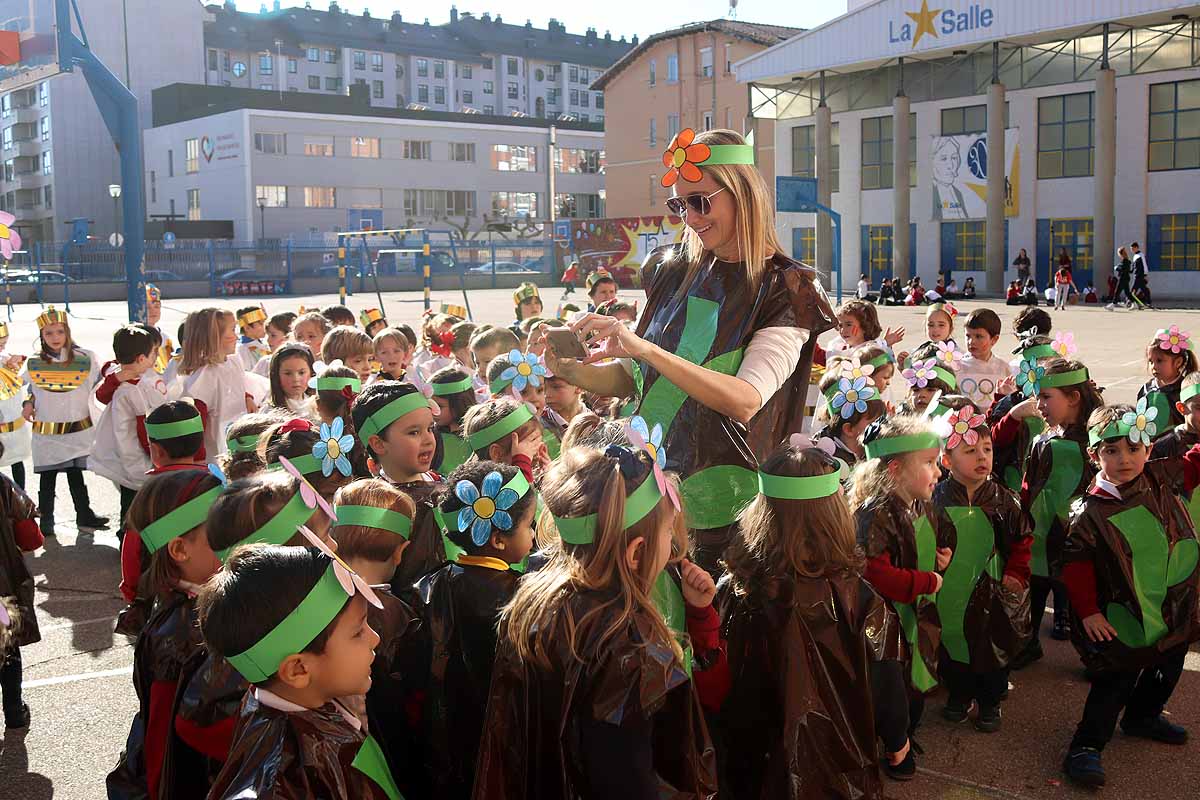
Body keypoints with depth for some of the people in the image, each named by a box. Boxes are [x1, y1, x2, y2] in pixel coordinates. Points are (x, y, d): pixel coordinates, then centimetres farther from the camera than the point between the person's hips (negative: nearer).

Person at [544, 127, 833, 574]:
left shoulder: (783, 290, -9)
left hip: (724, 505, -4)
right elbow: (633, 379, 12)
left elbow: (745, 400, -23)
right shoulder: (672, 272, 6)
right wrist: (574, 372, -8)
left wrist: (644, 348, -30)